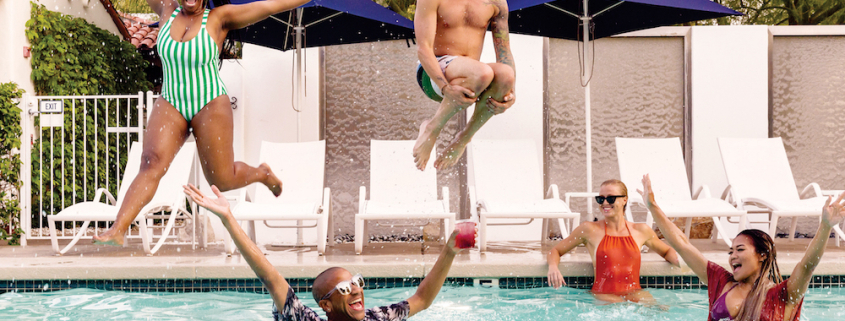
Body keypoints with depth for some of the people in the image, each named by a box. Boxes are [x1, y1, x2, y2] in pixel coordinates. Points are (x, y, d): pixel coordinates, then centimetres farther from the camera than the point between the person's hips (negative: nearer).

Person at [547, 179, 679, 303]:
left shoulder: (641, 231, 13)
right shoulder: (589, 230, 4)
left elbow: (667, 252, 30)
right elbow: (556, 251, 12)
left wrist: (679, 262, 7)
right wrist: (553, 267, -11)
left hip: (635, 293, 3)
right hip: (604, 295, -3)